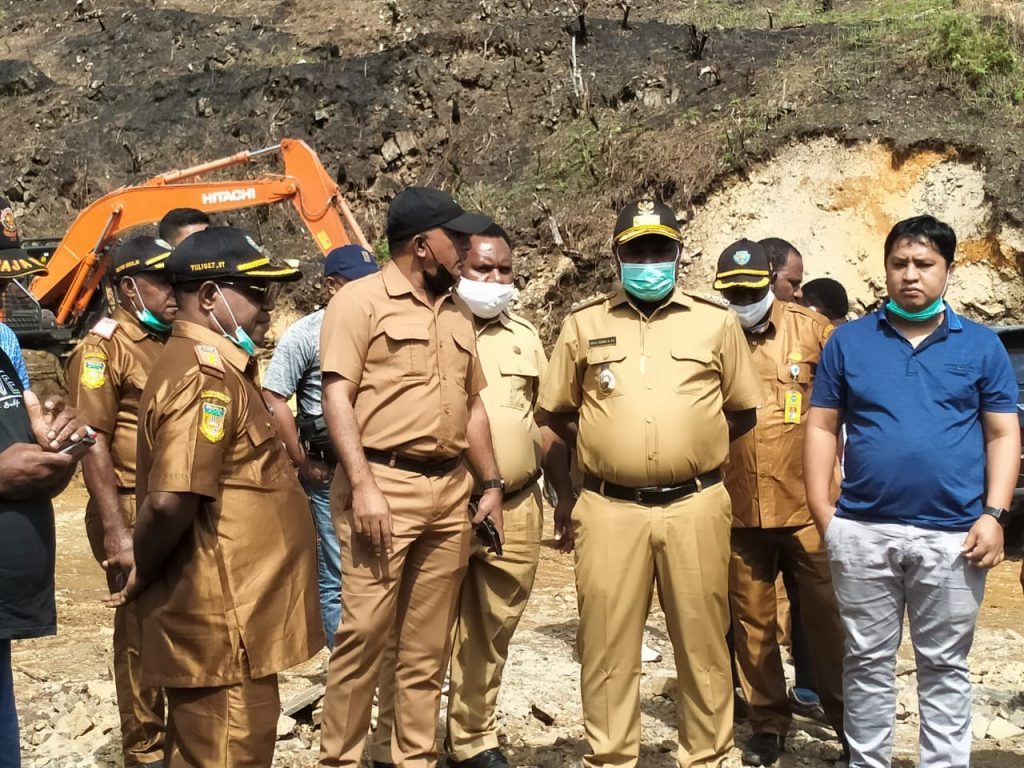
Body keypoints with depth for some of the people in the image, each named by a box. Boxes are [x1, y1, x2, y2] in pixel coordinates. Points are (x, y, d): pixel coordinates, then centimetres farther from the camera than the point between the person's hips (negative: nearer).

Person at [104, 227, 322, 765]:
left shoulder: (211, 365, 15)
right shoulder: (207, 374, -19)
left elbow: (168, 502, 20)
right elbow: (170, 501, -28)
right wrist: (143, 575, -12)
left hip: (221, 620, 10)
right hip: (222, 626, -10)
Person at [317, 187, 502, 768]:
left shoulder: (457, 315, 17)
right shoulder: (362, 300, -4)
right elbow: (337, 395, -11)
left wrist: (491, 485, 16)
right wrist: (363, 484, -19)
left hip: (451, 490, 6)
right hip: (384, 485, -6)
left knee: (429, 641, 11)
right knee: (365, 631, -4)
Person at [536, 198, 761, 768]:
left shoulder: (717, 322, 6)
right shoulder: (583, 325, 8)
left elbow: (743, 411, 14)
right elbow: (555, 414, 16)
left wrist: (696, 450, 11)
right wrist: (567, 491, 13)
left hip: (695, 508, 0)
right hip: (608, 510, 1)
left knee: (703, 644, 8)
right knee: (607, 646, 6)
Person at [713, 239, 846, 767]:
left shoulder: (811, 328, 1)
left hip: (807, 505, -1)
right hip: (738, 510, 2)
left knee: (828, 619, 5)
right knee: (752, 623, 12)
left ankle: (849, 722, 20)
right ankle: (768, 724, 27)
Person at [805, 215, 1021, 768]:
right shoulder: (848, 341, 6)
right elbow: (822, 428, 6)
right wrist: (823, 512, -3)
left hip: (953, 535, 0)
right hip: (862, 531, 1)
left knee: (945, 668, 11)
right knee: (868, 663, 11)